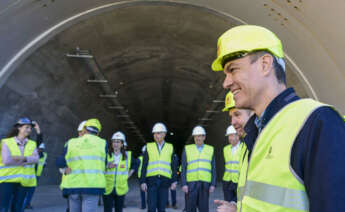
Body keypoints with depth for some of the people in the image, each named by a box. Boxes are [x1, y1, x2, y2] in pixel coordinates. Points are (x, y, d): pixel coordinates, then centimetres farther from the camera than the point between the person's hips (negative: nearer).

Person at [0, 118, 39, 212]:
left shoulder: (32, 144, 10)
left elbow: (36, 159, -5)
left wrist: (23, 158, -20)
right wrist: (26, 161, -10)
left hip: (24, 181, 3)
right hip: (8, 179, -3)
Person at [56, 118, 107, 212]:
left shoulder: (71, 143, 6)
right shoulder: (102, 143, 2)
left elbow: (60, 163, 9)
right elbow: (103, 164, 8)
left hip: (73, 185, 3)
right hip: (92, 185, -3)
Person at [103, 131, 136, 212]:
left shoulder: (127, 155, 3)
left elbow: (134, 164, 19)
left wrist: (128, 175, 11)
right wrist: (107, 167, -15)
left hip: (120, 189, 2)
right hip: (107, 188, -2)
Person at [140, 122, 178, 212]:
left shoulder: (170, 147, 6)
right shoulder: (149, 147, 4)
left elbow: (174, 166, 6)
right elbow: (144, 166, 2)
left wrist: (174, 181, -2)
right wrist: (143, 181, -3)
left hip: (164, 181, 1)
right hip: (151, 181, -1)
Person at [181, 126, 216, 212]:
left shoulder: (210, 150, 8)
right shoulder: (187, 149, 5)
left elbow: (213, 169, 7)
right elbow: (183, 168, 2)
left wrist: (213, 184, -2)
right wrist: (183, 184, -6)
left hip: (205, 184, 1)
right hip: (191, 184, 0)